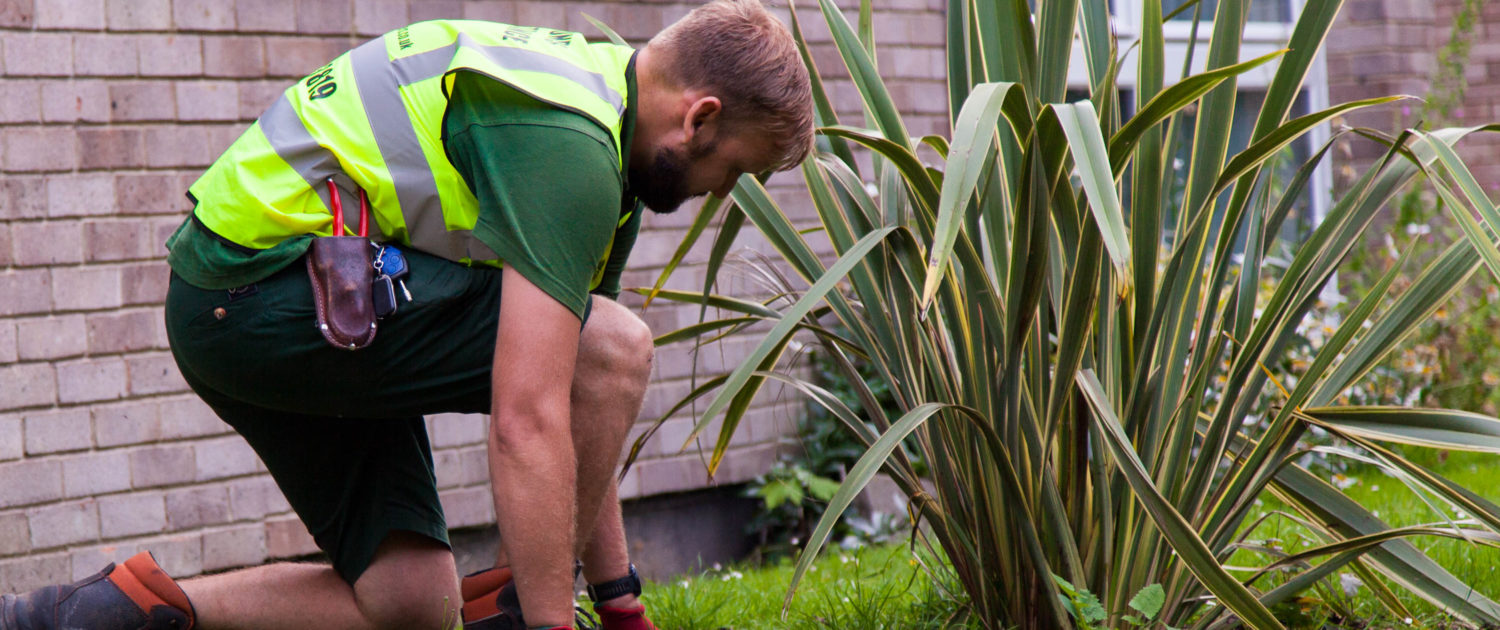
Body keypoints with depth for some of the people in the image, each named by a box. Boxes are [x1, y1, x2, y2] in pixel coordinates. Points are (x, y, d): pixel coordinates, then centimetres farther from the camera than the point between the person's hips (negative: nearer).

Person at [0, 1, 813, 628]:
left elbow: (580, 418, 18)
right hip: (271, 280, -10)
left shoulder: (591, 96, 13)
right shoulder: (567, 145, -19)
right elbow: (527, 424, -25)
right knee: (614, 347, -14)